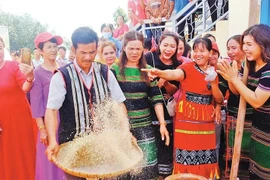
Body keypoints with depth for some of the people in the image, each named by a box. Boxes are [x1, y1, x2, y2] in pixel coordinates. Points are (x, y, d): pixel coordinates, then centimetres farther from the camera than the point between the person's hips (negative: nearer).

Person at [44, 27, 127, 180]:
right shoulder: (61, 76, -10)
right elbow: (51, 110, -13)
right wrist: (53, 141, -25)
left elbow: (119, 104, 3)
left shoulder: (105, 72, 0)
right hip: (72, 143, -2)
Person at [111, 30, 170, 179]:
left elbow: (156, 98, 4)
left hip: (144, 126, 3)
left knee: (146, 168, 6)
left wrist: (162, 123, -3)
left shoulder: (148, 70, 6)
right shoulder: (114, 70, -3)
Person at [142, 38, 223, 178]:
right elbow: (174, 74, -30)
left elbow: (219, 100, 6)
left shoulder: (213, 72, 9)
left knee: (206, 163, 12)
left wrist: (213, 82, -11)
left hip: (206, 123, 5)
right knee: (187, 161, 0)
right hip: (187, 122, -4)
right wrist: (159, 73, -51)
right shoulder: (188, 67, -6)